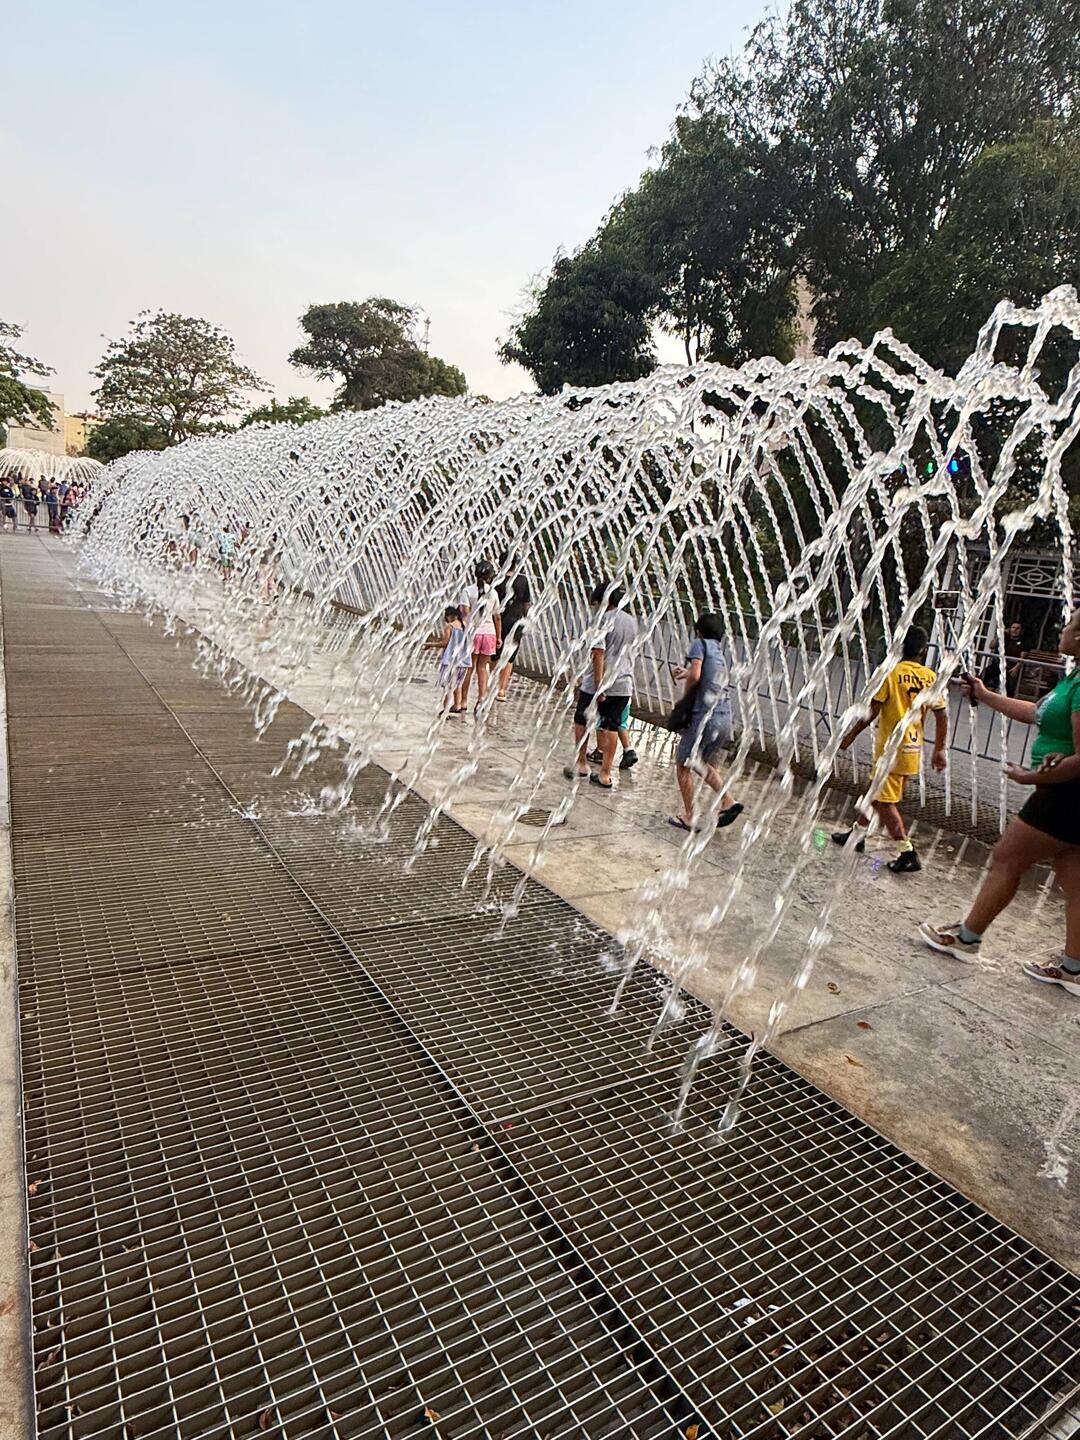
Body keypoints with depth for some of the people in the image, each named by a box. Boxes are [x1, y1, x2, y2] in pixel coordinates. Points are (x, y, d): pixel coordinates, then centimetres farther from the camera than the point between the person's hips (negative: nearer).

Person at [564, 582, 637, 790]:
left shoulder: (602, 621, -13)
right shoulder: (632, 622, 9)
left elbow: (599, 654, -19)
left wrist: (598, 686, -20)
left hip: (597, 683, -5)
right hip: (623, 684, 6)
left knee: (581, 722, 14)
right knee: (611, 727, 8)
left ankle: (580, 763, 21)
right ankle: (605, 774, 8)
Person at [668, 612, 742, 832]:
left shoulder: (699, 644, -2)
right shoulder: (719, 652, 19)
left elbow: (695, 675, -15)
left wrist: (685, 694, 2)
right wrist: (687, 673, 41)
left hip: (705, 715, -8)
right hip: (724, 717, 8)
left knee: (684, 764, 5)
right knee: (704, 764, 24)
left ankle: (688, 817, 7)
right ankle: (728, 802, 11)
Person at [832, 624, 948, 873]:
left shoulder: (891, 672, -13)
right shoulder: (930, 677, 2)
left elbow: (873, 710, -14)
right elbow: (942, 716, 4)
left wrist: (851, 735, -3)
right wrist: (940, 750, 12)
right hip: (914, 750, 7)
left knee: (884, 800, 0)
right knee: (877, 792, 19)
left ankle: (908, 852, -3)